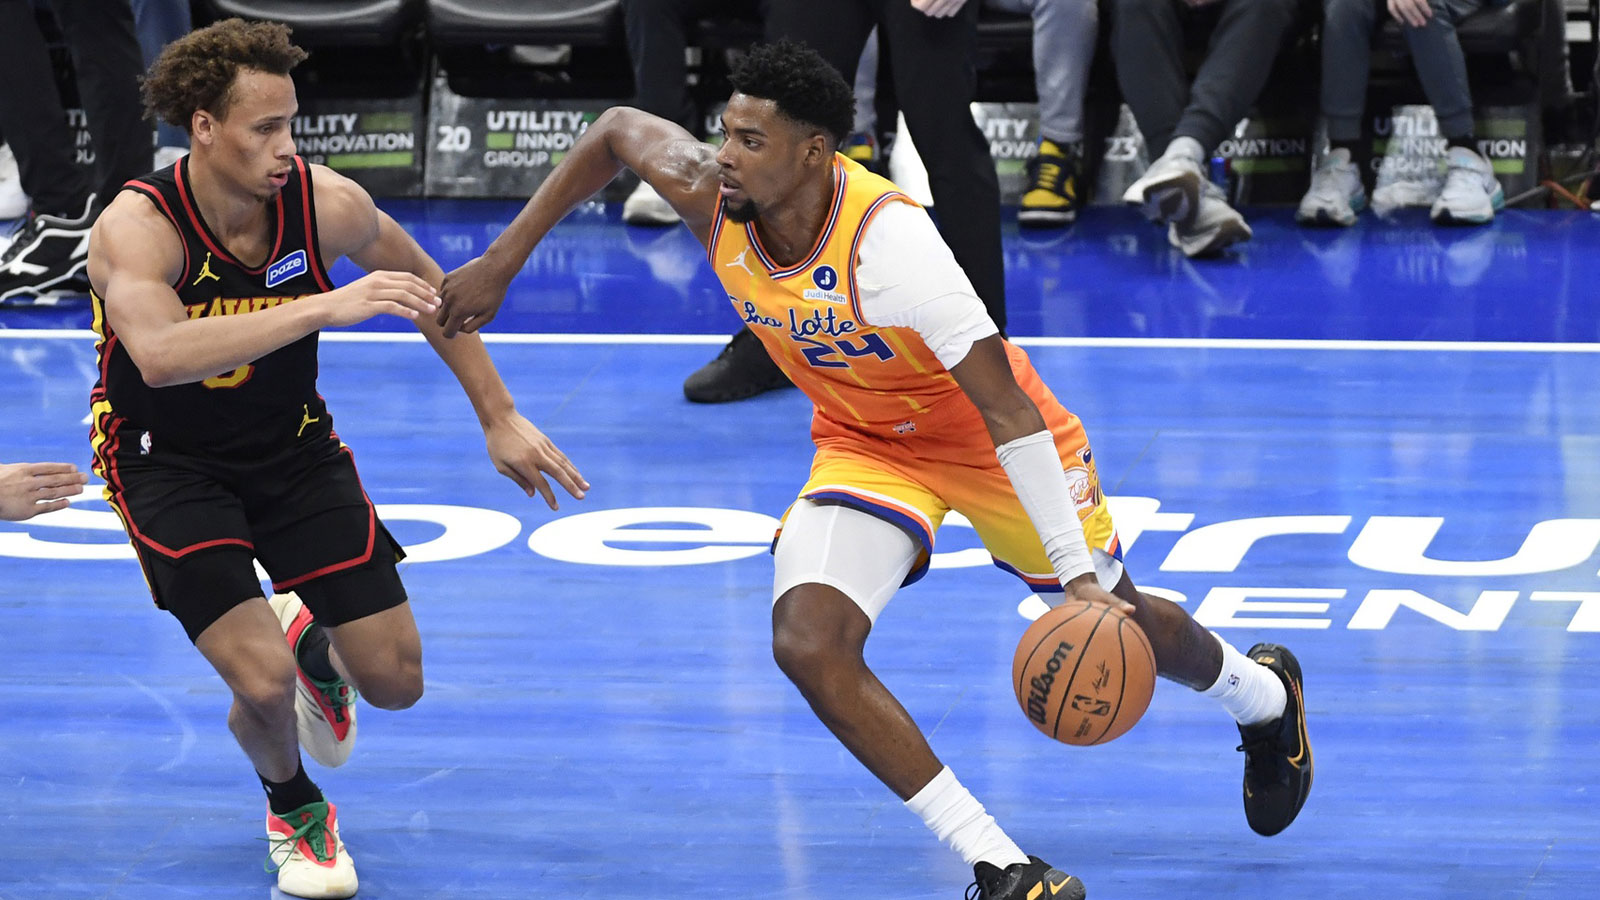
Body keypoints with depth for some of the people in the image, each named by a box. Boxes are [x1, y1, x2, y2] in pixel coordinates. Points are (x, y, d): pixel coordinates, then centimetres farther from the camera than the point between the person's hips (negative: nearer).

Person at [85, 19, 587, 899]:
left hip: (291, 447, 4)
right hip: (168, 461, -4)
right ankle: (293, 810, 15)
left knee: (394, 680, 0)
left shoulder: (324, 203, -18)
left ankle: (309, 637, 38)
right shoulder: (136, 226, -30)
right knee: (262, 681, -21)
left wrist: (499, 417, 4)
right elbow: (160, 355, -50)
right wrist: (329, 306, -54)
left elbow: (428, 288, 3)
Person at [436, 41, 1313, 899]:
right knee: (807, 641, -22)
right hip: (864, 443, 4)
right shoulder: (712, 197, -23)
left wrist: (1076, 572, -39)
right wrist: (500, 263, -2)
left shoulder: (886, 240, -38)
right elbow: (615, 130, 0)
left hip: (989, 436, -4)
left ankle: (1263, 691, 51)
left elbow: (1010, 413, -36)